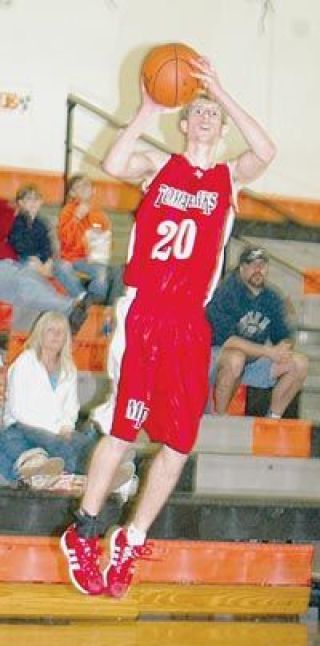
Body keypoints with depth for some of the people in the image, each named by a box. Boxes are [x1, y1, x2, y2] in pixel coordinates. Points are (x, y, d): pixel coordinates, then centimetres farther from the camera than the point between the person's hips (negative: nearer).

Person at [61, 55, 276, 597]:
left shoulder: (229, 176, 10)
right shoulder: (158, 165, 8)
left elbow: (265, 152, -11)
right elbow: (113, 165, -12)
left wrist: (221, 93, -14)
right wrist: (147, 109, -13)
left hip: (189, 323, 3)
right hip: (142, 312, -2)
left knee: (178, 444, 2)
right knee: (121, 428, 0)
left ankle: (131, 543, 15)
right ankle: (83, 534, 12)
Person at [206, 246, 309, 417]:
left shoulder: (272, 298, 4)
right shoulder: (226, 293, -17)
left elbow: (284, 337, 8)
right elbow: (226, 339, -26)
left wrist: (283, 348, -19)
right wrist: (269, 351, -28)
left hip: (254, 360, 7)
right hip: (217, 355, -7)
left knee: (299, 363, -8)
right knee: (236, 358, -40)